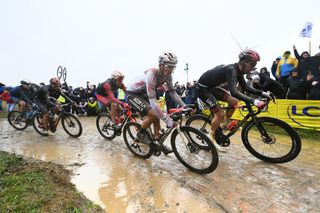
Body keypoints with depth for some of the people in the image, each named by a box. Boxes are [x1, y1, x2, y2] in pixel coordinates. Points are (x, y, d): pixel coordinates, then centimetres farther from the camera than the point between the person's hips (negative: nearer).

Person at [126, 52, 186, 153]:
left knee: (157, 117, 1)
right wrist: (167, 119, -44)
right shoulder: (152, 74, -36)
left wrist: (184, 106, -15)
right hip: (132, 94, -8)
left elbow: (172, 92, -3)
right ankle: (140, 135, 1)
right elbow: (152, 101, -41)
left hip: (142, 94, 8)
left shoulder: (167, 75, -11)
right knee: (152, 114, -24)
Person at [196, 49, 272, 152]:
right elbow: (234, 92, -40)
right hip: (202, 88, -9)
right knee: (220, 114, -11)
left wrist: (262, 93, 0)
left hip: (212, 87, 9)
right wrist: (253, 101, -47)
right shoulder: (231, 70, -27)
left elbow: (245, 87, 9)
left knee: (234, 102, 2)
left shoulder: (238, 70, 1)